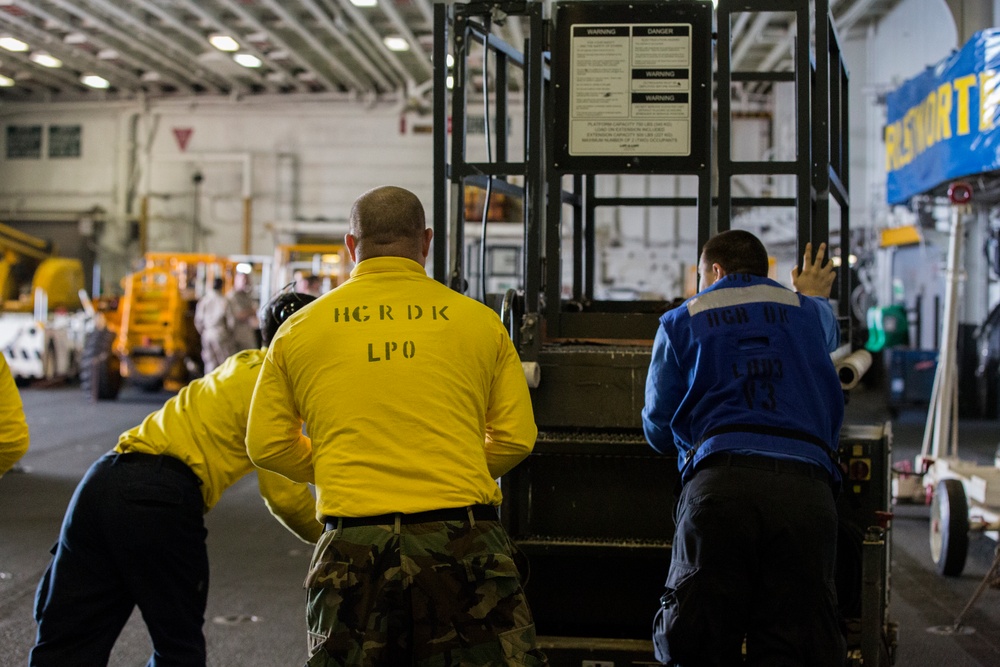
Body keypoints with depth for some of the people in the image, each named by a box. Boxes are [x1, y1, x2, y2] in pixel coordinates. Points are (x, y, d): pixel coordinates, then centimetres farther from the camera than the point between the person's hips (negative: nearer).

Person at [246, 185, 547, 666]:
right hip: (462, 541, -1)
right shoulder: (479, 320, 7)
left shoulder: (299, 329, 10)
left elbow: (268, 446, 13)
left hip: (354, 548, 1)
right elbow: (516, 438, 8)